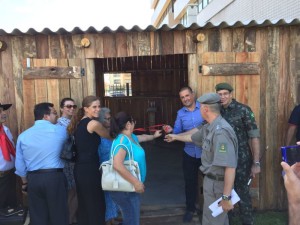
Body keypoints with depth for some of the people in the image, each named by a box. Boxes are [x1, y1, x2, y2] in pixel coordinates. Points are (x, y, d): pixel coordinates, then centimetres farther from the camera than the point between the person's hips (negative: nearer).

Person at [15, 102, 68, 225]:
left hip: (33, 179, 4)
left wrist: (25, 182, 22)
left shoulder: (23, 135, 4)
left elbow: (20, 164, 9)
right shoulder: (59, 130, -6)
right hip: (54, 177, -3)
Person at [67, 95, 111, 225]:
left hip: (79, 168, 8)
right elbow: (109, 136, -1)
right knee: (96, 205, 4)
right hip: (89, 169, -8)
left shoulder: (79, 122, 10)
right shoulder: (94, 123, -14)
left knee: (83, 204, 19)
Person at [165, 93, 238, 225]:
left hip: (217, 183, -9)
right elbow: (192, 137, 25)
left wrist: (226, 197, -30)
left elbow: (230, 166, -32)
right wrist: (175, 136, 39)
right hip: (211, 180, 9)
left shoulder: (220, 131, -29)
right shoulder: (209, 128, 4)